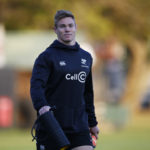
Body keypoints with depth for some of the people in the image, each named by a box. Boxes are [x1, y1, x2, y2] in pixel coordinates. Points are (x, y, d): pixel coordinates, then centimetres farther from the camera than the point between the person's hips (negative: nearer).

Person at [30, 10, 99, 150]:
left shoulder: (86, 57, 15)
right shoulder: (47, 56, -3)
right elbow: (36, 85, -18)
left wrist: (92, 122, 24)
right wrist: (41, 106, -37)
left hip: (79, 127, 4)